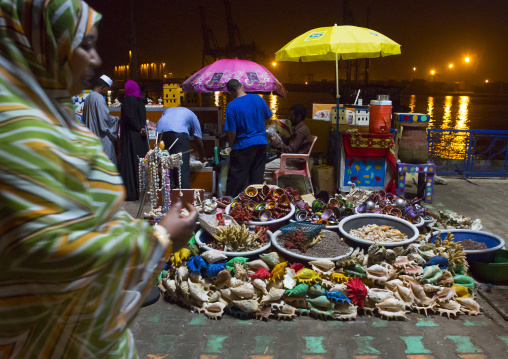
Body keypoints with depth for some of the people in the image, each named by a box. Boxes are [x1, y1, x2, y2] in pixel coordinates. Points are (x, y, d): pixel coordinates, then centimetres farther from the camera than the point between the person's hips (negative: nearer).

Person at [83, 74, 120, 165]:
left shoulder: (88, 98, 12)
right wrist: (117, 119, -3)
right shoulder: (99, 98, -16)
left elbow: (84, 118, 19)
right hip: (101, 137, -9)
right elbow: (106, 118, -20)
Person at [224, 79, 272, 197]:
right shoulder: (258, 98, 2)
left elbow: (232, 131, -13)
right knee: (257, 177, 13)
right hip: (262, 143, 5)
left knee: (236, 178, 4)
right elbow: (267, 117, 14)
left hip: (243, 145, -5)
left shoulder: (231, 106, -13)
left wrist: (232, 146, 3)